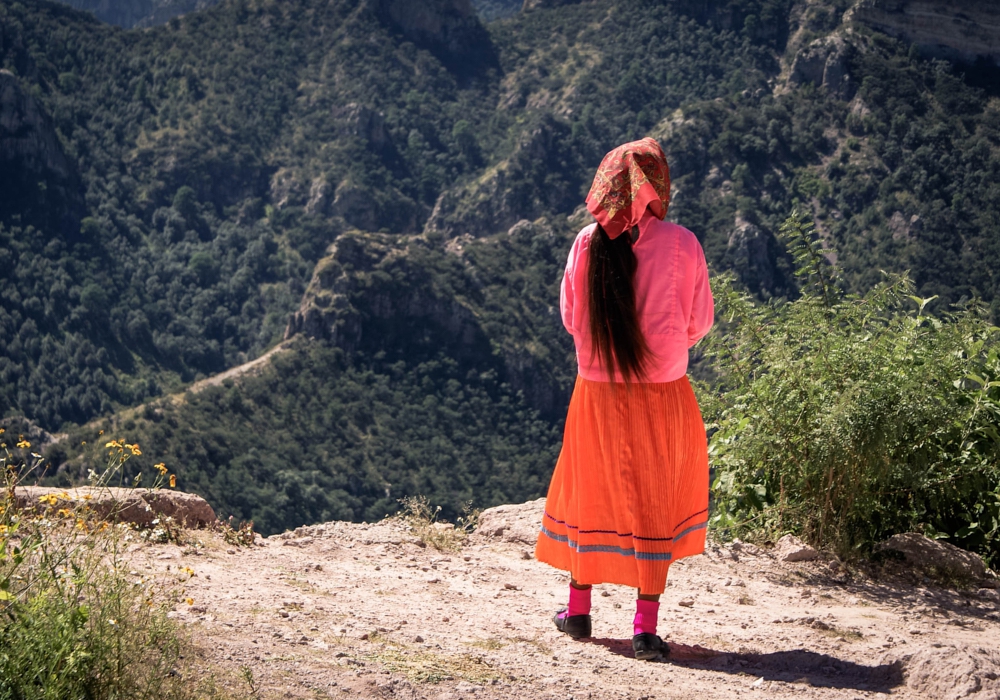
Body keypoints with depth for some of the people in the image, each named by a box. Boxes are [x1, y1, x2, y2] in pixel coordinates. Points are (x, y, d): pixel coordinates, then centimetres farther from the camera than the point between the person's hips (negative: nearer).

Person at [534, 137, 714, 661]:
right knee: (655, 501, 9)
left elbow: (570, 317, 3)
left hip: (597, 391, 2)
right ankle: (645, 628, 8)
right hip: (663, 392, -2)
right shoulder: (680, 244, -11)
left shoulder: (587, 243, -5)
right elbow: (700, 322, -4)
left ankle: (578, 610, 27)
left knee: (591, 493, 17)